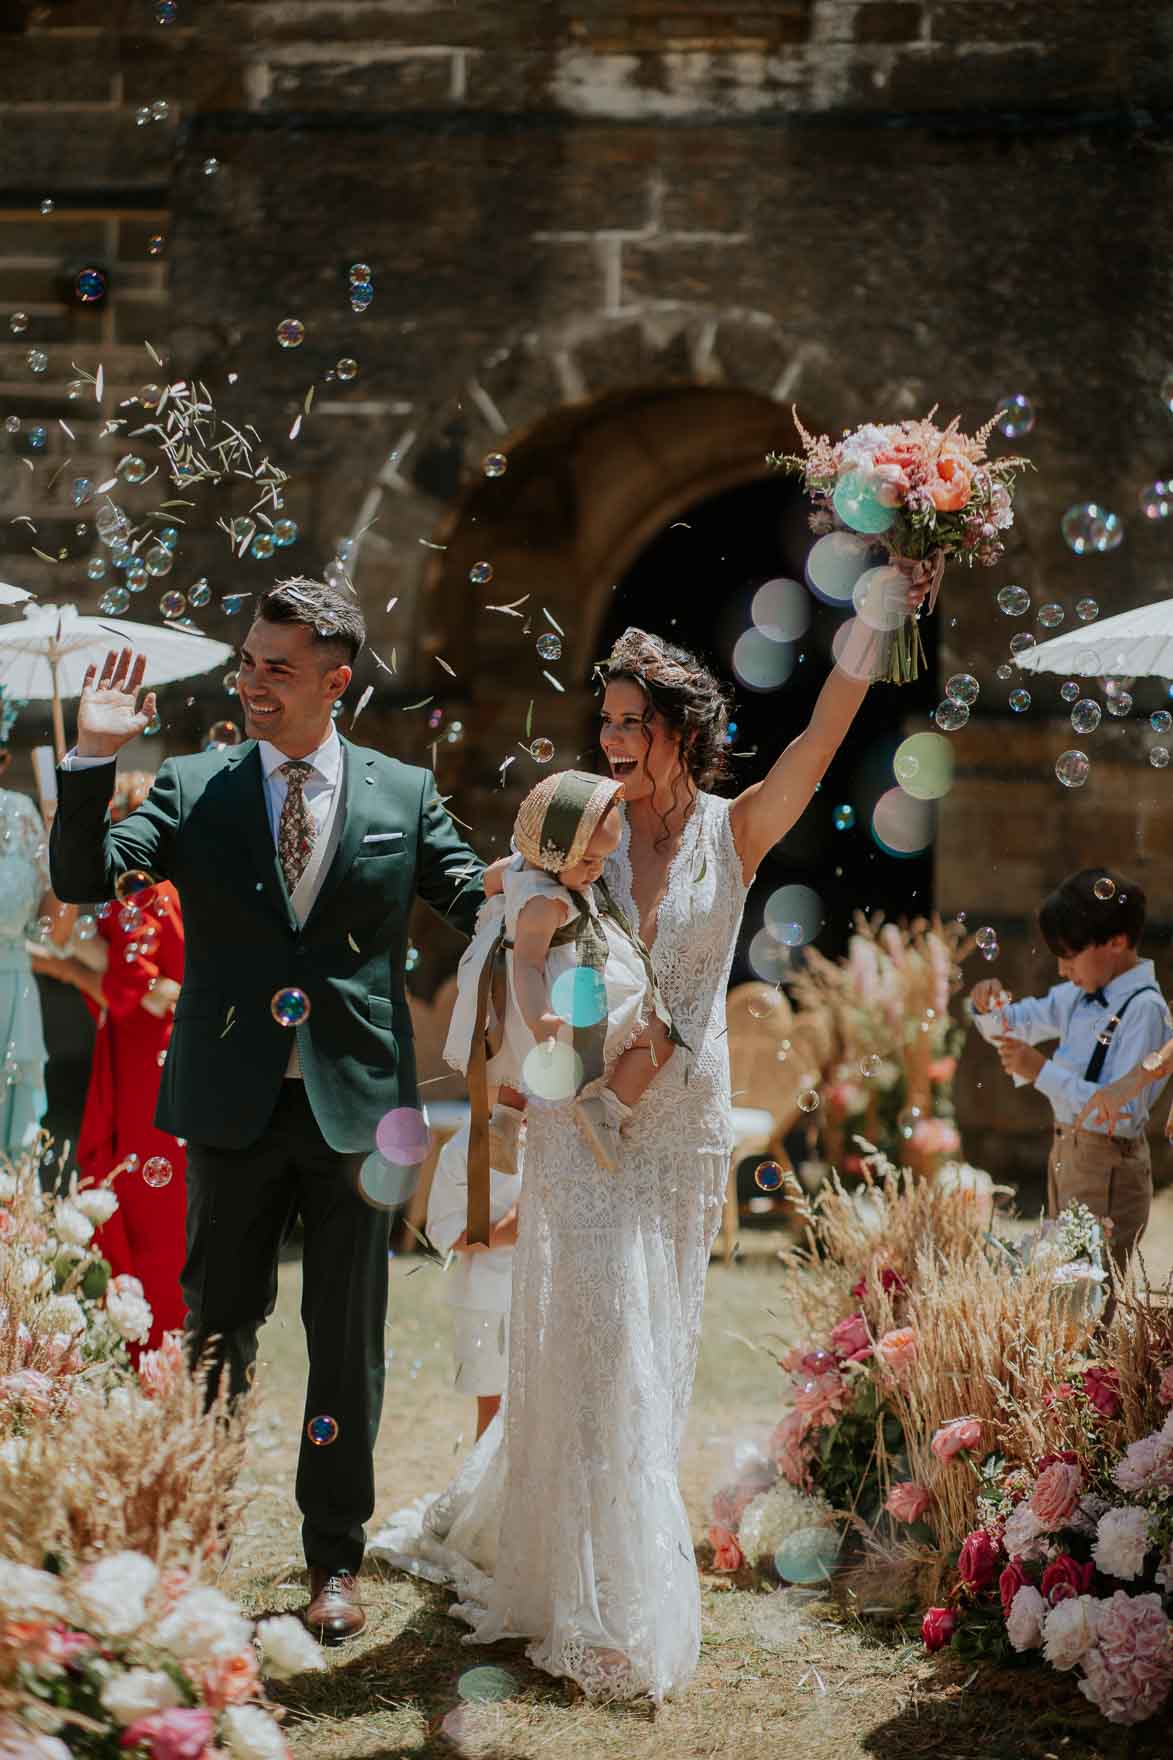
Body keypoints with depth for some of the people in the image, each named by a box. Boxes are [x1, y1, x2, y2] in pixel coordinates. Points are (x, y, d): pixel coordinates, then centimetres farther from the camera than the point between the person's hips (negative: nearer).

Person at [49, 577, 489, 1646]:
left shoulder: (402, 796, 4)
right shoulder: (195, 790, 2)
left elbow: (481, 904, 5)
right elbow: (84, 878, -6)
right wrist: (93, 758, -19)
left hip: (355, 1106, 0)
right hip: (233, 1107, 0)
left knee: (347, 1344, 8)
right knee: (217, 1329, 9)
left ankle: (334, 1560, 20)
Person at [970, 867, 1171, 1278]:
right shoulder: (1080, 996, 7)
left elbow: (1123, 1110, -24)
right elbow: (1018, 1024, 22)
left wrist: (1043, 1072, -25)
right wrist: (991, 1008, -1)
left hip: (1107, 1166, -8)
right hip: (1065, 1153, 8)